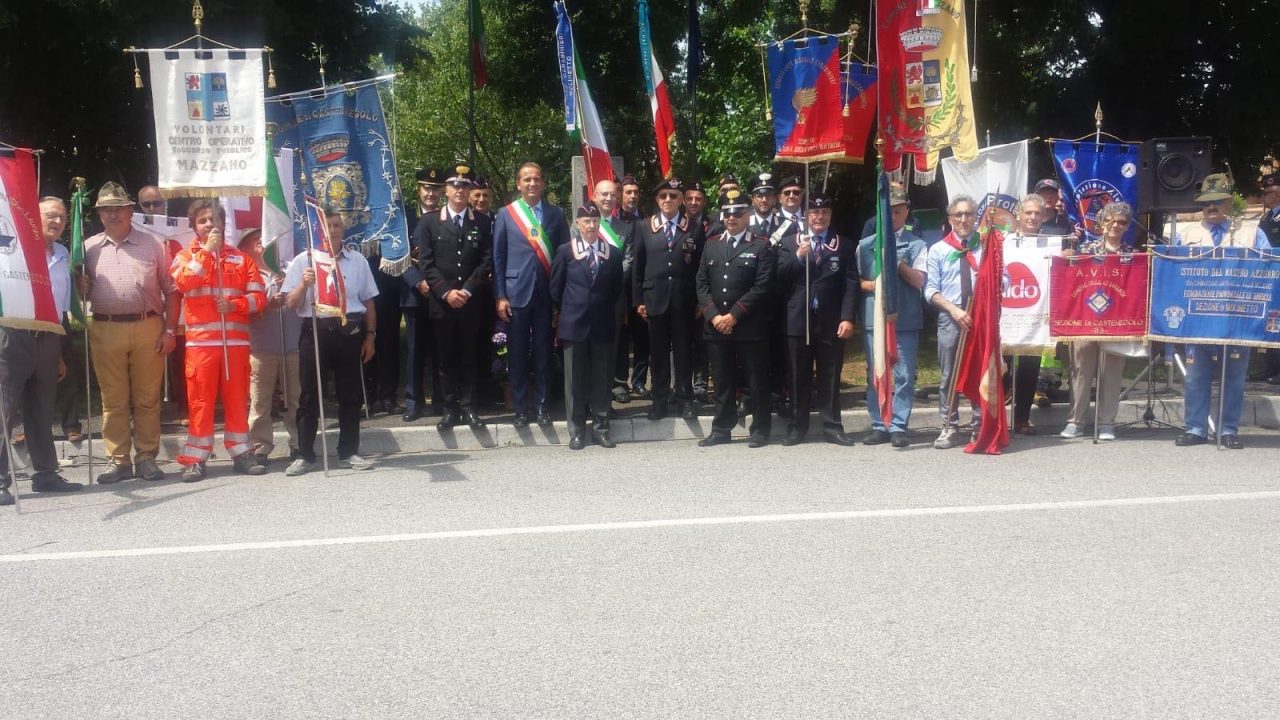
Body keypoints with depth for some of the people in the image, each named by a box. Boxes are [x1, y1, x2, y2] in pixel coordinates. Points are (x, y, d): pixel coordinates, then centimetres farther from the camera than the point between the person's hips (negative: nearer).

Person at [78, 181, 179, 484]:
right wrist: (80, 287, -10)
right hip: (105, 331, 1)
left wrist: (169, 330, 0)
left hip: (147, 328, -1)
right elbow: (79, 292, 15)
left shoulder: (152, 245, 7)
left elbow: (170, 290, 7)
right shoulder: (89, 249, 11)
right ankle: (119, 461, 11)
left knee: (147, 399, 3)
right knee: (113, 400, 5)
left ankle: (146, 458, 12)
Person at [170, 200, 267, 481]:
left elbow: (259, 296, 6)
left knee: (237, 399, 5)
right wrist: (206, 250, -11)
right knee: (200, 400, -1)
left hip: (236, 339, 2)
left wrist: (234, 304, -12)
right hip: (200, 341, -1)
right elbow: (183, 283, -13)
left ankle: (241, 453, 12)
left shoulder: (241, 258, 12)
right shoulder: (185, 256, 9)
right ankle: (195, 459, 2)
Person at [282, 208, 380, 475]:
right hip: (315, 331, -2)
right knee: (309, 394, 1)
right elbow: (290, 304, 1)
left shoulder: (357, 260, 9)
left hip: (350, 331, 2)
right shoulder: (303, 260, 2)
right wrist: (304, 285, -18)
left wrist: (370, 335, 8)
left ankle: (348, 452, 16)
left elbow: (368, 301, 13)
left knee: (350, 394, 6)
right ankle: (305, 455, 7)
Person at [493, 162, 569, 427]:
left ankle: (541, 405, 17)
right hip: (517, 292, -1)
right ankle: (520, 407, 14)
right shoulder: (506, 214, 4)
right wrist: (500, 296, -2)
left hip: (547, 293, 1)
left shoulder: (556, 214, 6)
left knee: (543, 353, 6)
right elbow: (498, 258, 4)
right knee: (517, 353, 4)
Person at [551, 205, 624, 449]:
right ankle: (576, 431, 10)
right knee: (575, 379, 3)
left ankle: (601, 429, 13)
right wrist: (570, 311, 10)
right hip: (574, 323, -1)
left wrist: (605, 310, 12)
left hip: (603, 324, 2)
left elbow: (617, 288, 13)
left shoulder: (613, 253, 5)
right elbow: (556, 288, 5)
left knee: (602, 378, 5)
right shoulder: (566, 252, 0)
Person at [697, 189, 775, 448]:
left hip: (750, 326, -4)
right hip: (716, 326, 4)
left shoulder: (761, 245, -2)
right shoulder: (711, 245, 13)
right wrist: (714, 316, -5)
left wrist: (734, 315, -13)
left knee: (757, 380, 3)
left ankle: (760, 430, 14)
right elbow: (702, 284, 9)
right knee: (722, 381, 10)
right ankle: (721, 429, 19)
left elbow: (762, 287, -10)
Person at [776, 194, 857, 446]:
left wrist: (848, 318, -10)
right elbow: (779, 277, -1)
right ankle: (798, 427, 14)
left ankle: (832, 427, 11)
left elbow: (851, 284, -1)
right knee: (798, 377, 6)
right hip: (798, 320, 1)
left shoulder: (844, 245, 7)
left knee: (830, 378, 5)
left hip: (831, 322, -1)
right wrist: (798, 257, -15)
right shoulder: (789, 243, 9)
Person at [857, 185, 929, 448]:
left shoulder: (917, 245, 4)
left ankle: (898, 427, 3)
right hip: (873, 319, 2)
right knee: (875, 375, 6)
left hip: (906, 320, -2)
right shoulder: (866, 245, 10)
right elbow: (855, 280, 12)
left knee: (904, 376, -2)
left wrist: (898, 263, -15)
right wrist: (869, 285, -8)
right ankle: (879, 427, 14)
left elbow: (919, 280, -4)